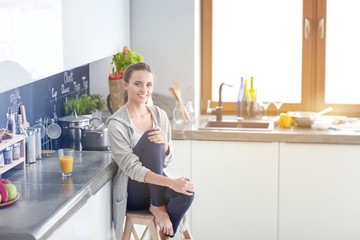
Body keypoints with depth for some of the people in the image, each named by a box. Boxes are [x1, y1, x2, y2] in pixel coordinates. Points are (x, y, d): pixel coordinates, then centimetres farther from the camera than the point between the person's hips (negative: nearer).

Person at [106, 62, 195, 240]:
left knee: (187, 192, -30)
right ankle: (158, 206, -17)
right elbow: (131, 168, -19)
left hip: (157, 185, 5)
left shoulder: (160, 115, 6)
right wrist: (170, 182, -32)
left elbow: (167, 160, 7)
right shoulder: (117, 123, -11)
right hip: (133, 193, -4)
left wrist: (164, 143, -18)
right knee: (151, 136, -25)